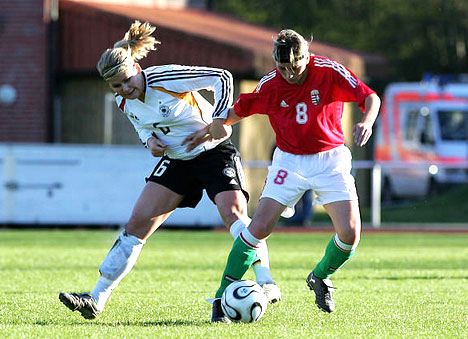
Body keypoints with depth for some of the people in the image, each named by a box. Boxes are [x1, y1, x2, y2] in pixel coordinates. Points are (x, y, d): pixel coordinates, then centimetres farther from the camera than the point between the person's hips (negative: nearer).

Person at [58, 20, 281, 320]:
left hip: (214, 152, -6)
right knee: (138, 222, -3)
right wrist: (150, 140, -7)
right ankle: (97, 299, -1)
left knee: (233, 212, -28)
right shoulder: (125, 104, -5)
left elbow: (222, 78, -20)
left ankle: (266, 283, -24)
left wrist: (219, 121, -26)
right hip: (177, 159, 6)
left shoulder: (166, 78, -25)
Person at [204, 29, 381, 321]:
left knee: (350, 234, -12)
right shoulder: (270, 85, -11)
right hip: (290, 161, 0)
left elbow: (370, 97, -18)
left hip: (331, 159, 0)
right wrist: (218, 124, -4)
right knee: (259, 227, -15)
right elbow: (239, 109, 7)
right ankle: (223, 295, -5)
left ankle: (320, 277, 21)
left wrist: (367, 121, -35)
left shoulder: (329, 72, -15)